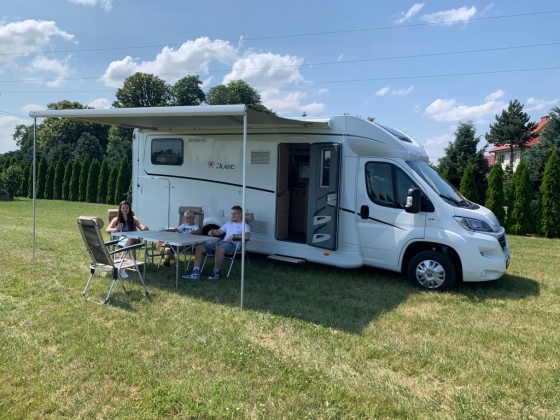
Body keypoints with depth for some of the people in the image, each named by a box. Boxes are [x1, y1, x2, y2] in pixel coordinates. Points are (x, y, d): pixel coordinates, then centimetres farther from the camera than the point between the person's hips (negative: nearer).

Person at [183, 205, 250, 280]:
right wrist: (212, 231, 4)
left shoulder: (244, 225, 7)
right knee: (199, 248, -9)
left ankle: (216, 272, -22)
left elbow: (247, 236, -12)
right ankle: (196, 272, -17)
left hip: (233, 244, -7)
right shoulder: (228, 224, 30)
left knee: (219, 249, -42)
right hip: (221, 242, 7)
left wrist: (233, 235, -21)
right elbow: (218, 232, 28)